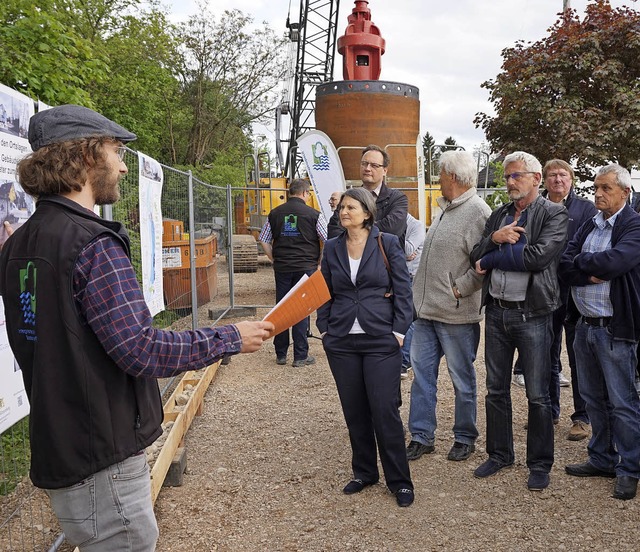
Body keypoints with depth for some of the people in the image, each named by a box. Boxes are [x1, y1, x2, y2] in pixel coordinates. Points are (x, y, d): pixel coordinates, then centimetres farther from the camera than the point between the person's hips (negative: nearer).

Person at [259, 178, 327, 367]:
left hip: (281, 268, 3)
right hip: (305, 267, -3)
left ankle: (280, 354, 19)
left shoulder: (275, 213, 6)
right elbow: (328, 241, -4)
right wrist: (319, 262, 7)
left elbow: (264, 240, 9)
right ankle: (300, 356, 6)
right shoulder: (313, 214, -4)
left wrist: (275, 259, 15)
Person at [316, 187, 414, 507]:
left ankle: (399, 481, 13)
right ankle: (364, 472, 28)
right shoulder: (332, 248, 8)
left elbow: (403, 290, -3)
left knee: (385, 411, -2)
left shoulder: (387, 243, -2)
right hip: (341, 342, 4)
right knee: (354, 411, 10)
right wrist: (324, 329, 6)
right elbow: (325, 292, 13)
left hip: (381, 340, -3)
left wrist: (399, 331, -8)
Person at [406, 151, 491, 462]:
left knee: (462, 378, 8)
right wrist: (421, 291, 14)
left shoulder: (478, 212, -15)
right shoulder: (446, 209, 14)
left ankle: (465, 438, 25)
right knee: (422, 373, 11)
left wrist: (458, 290, -18)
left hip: (456, 313, -9)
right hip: (425, 308, 9)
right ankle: (421, 436, 22)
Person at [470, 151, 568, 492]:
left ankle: (540, 464, 20)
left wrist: (491, 259, -10)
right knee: (496, 390, 14)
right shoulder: (498, 215, 13)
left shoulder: (554, 215, -6)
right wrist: (494, 239, -14)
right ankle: (499, 454, 30)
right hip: (496, 313, 6)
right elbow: (476, 257, 6)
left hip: (532, 315, -5)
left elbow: (538, 256, -21)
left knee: (537, 396, 4)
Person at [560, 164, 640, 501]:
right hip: (585, 326, 7)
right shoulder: (588, 226, 10)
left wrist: (580, 262, -10)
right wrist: (594, 272, -16)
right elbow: (564, 267, 0)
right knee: (593, 399, 16)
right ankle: (602, 460, 31)